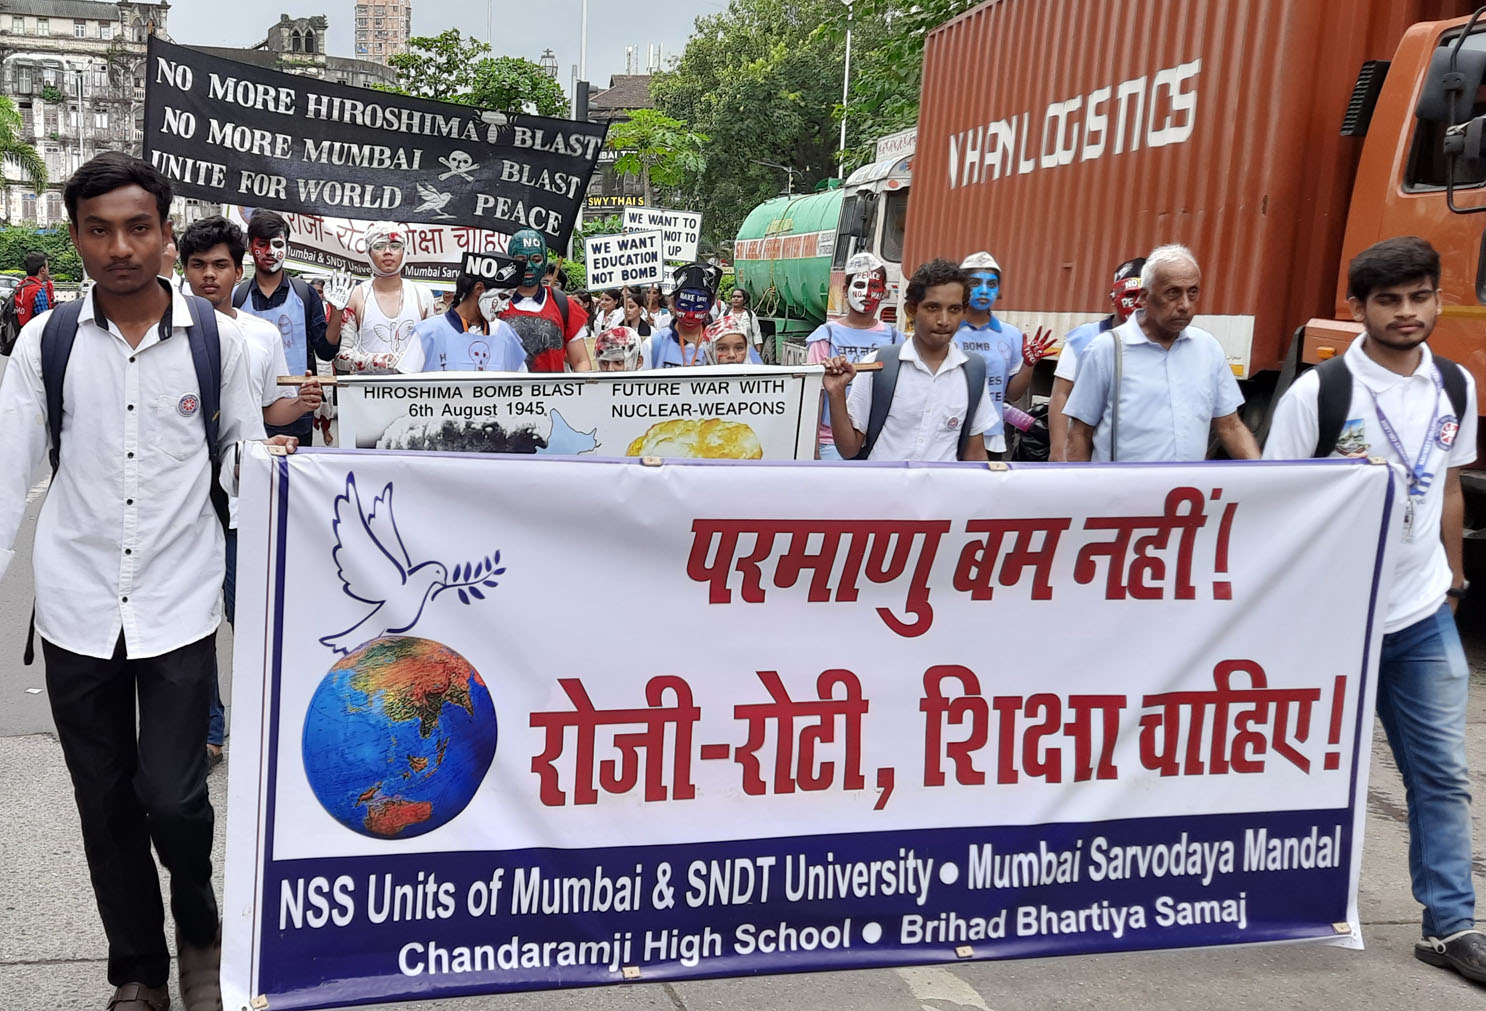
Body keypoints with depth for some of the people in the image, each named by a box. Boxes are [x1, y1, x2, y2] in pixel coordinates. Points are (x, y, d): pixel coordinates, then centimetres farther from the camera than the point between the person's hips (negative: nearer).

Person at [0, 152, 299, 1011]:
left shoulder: (218, 338, -2)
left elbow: (246, 461, 8)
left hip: (180, 606, -1)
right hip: (76, 608, 2)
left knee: (172, 796, -4)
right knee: (105, 802, 10)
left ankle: (200, 925, 28)